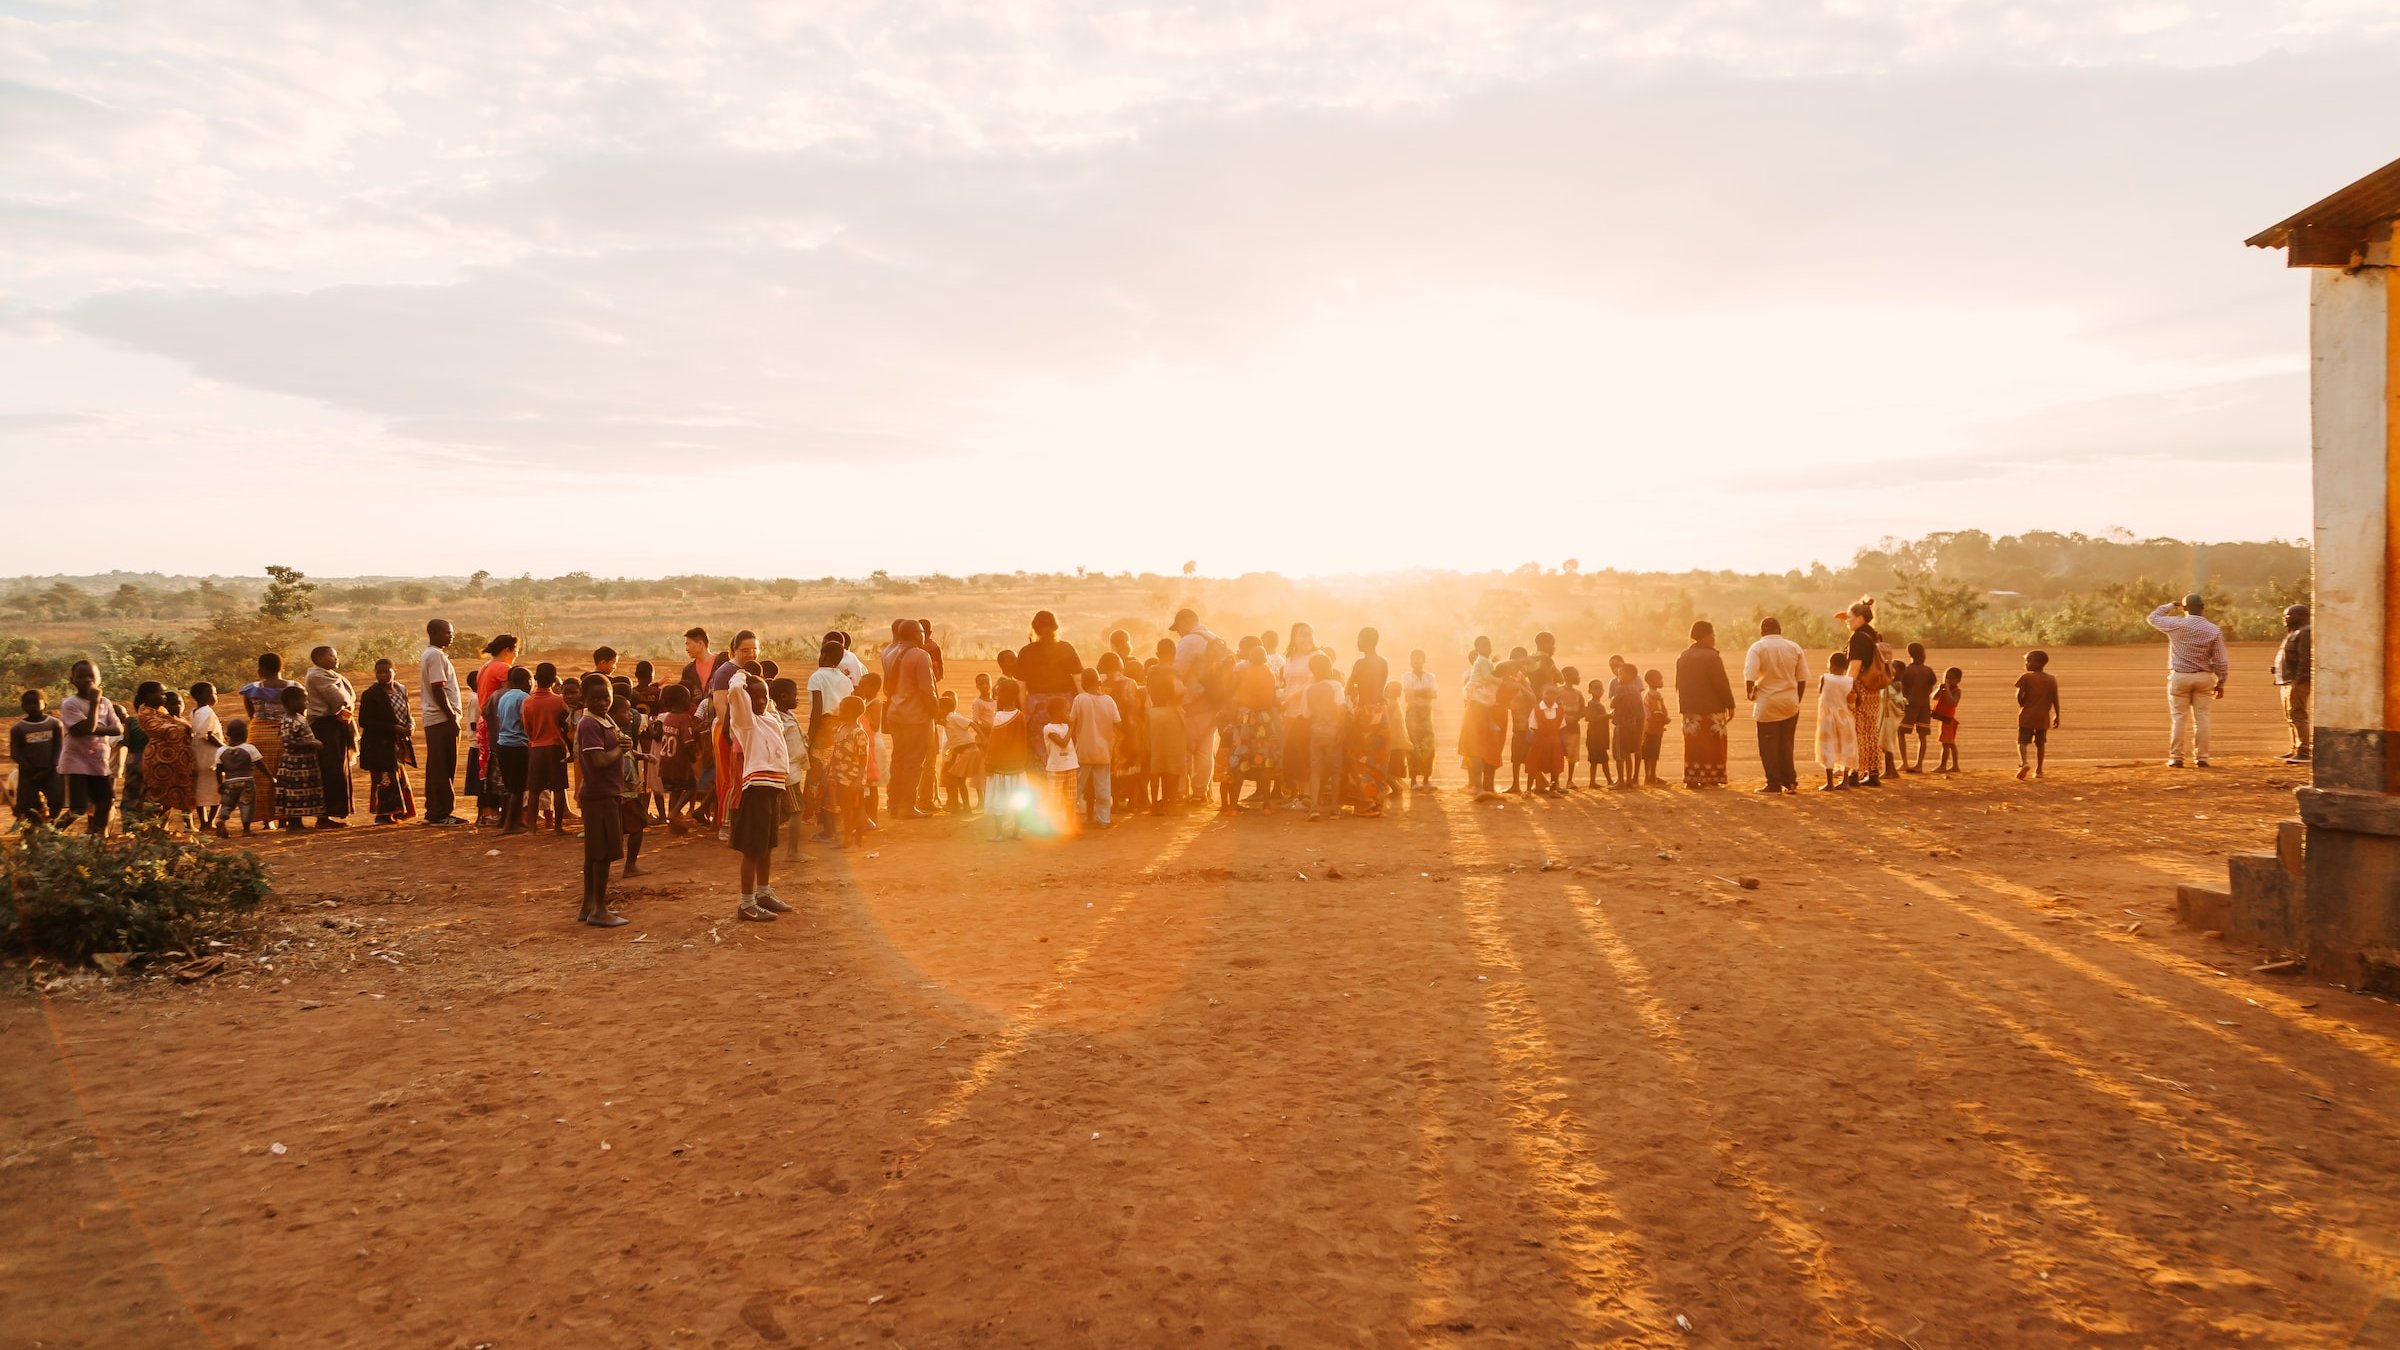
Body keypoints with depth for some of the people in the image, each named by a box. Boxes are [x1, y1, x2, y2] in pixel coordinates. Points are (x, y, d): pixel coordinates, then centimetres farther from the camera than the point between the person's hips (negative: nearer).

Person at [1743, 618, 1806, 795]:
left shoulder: (1757, 648, -9)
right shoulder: (1794, 647, 3)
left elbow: (1749, 676, -20)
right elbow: (1802, 678, 6)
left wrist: (1749, 692, -1)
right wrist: (1797, 699, 18)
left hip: (1767, 703, -4)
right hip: (1790, 703, 4)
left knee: (1769, 745, 4)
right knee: (1786, 743, 13)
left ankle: (1774, 784, 3)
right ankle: (1790, 782, 13)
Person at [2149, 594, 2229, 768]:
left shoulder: (2175, 624, -9)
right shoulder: (2214, 630, -4)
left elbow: (2153, 617, 8)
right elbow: (2221, 661, -3)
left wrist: (2170, 605, 18)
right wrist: (2220, 683, 5)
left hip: (2179, 677, -1)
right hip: (2204, 678, 1)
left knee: (2179, 718, 4)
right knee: (2202, 718, 7)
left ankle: (2176, 757, 4)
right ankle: (2201, 757, 9)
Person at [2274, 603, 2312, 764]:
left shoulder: (2305, 633, -10)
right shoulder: (2292, 634, 22)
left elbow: (2305, 659, -19)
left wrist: (2298, 681, -24)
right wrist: (2279, 681, 18)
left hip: (2297, 681, -11)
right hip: (2286, 682, 11)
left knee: (2297, 716, -14)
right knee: (2290, 717, 12)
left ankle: (2304, 752, -15)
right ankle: (2296, 750, 18)